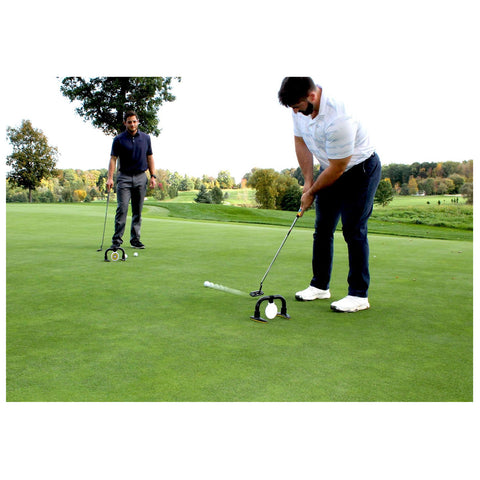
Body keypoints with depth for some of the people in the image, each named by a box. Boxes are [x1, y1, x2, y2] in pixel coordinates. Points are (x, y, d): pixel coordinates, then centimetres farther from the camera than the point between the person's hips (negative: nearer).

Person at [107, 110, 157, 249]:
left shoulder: (145, 138, 9)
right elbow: (113, 159, -2)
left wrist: (153, 176, 4)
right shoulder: (119, 139, 0)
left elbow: (150, 158, 12)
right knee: (122, 208, -9)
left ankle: (135, 239, 12)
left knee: (138, 210, 5)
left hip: (141, 177, 3)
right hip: (124, 177, -3)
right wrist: (110, 178, -13)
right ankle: (117, 240, -5)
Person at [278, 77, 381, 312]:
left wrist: (312, 192, -12)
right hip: (331, 170, 8)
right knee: (322, 229, 8)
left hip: (361, 171, -8)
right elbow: (301, 142, 6)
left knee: (353, 230, -11)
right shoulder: (301, 109, -9)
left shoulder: (338, 118, -35)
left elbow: (337, 168, -26)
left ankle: (359, 295, -2)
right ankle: (320, 286, 19)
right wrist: (308, 182, 2)